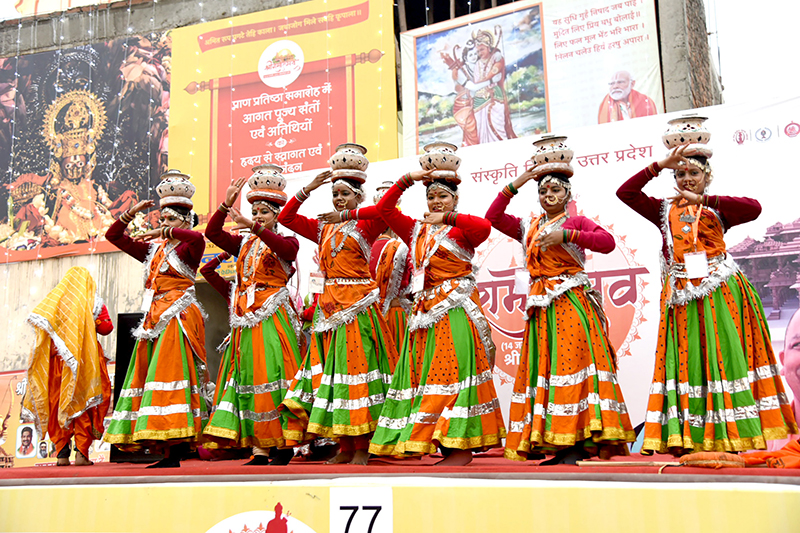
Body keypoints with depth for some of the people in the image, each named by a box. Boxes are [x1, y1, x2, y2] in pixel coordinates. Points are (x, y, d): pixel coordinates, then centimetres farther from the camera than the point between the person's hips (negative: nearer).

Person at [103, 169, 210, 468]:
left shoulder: (187, 248, 0)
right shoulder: (152, 250, 19)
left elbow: (198, 238, -25)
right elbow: (113, 236, 23)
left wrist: (162, 233, -21)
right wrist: (132, 212, 12)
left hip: (178, 319, -8)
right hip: (155, 319, 8)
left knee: (169, 374, -14)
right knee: (148, 375, 3)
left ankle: (175, 452, -14)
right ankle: (168, 453, 5)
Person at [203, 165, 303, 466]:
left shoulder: (287, 243, 3)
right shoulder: (244, 245, 19)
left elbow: (286, 247, -21)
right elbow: (212, 232, 10)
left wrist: (251, 225, -31)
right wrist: (226, 205, -3)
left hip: (273, 317, -5)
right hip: (246, 320, 6)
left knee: (270, 377, -9)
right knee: (248, 380, 1)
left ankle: (283, 446, -1)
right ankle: (260, 449, 4)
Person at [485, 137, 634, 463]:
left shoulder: (576, 222, 6)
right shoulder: (528, 227, 19)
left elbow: (608, 242, -11)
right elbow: (493, 217, 12)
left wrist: (565, 235, -18)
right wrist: (516, 185, 7)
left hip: (571, 302, -5)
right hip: (541, 307, 5)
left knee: (572, 360, -13)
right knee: (543, 365, 1)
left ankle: (579, 443, -12)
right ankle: (553, 442, 5)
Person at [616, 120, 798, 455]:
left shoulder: (717, 210, 9)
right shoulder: (665, 211, 14)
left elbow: (754, 208, -11)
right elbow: (625, 192, 4)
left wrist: (702, 200, -12)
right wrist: (662, 164, -2)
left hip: (720, 294, -1)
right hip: (681, 298, 1)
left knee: (723, 358, -4)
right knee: (685, 362, -2)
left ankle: (729, 435, 1)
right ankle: (684, 438, -2)